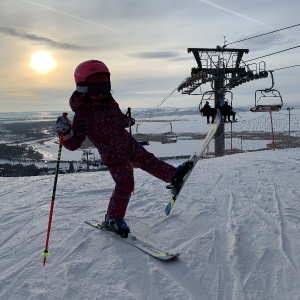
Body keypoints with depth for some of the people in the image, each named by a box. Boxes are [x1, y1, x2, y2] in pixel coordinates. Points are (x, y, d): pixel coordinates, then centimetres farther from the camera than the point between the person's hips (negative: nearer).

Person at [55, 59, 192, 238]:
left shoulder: (108, 100, -6)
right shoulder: (83, 115, -26)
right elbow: (74, 144, -27)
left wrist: (127, 121, 35)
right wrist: (65, 132, -47)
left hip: (128, 142, 7)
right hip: (113, 155, -7)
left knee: (148, 161, 21)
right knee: (125, 185, -5)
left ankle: (174, 175, 43)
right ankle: (113, 219, 13)